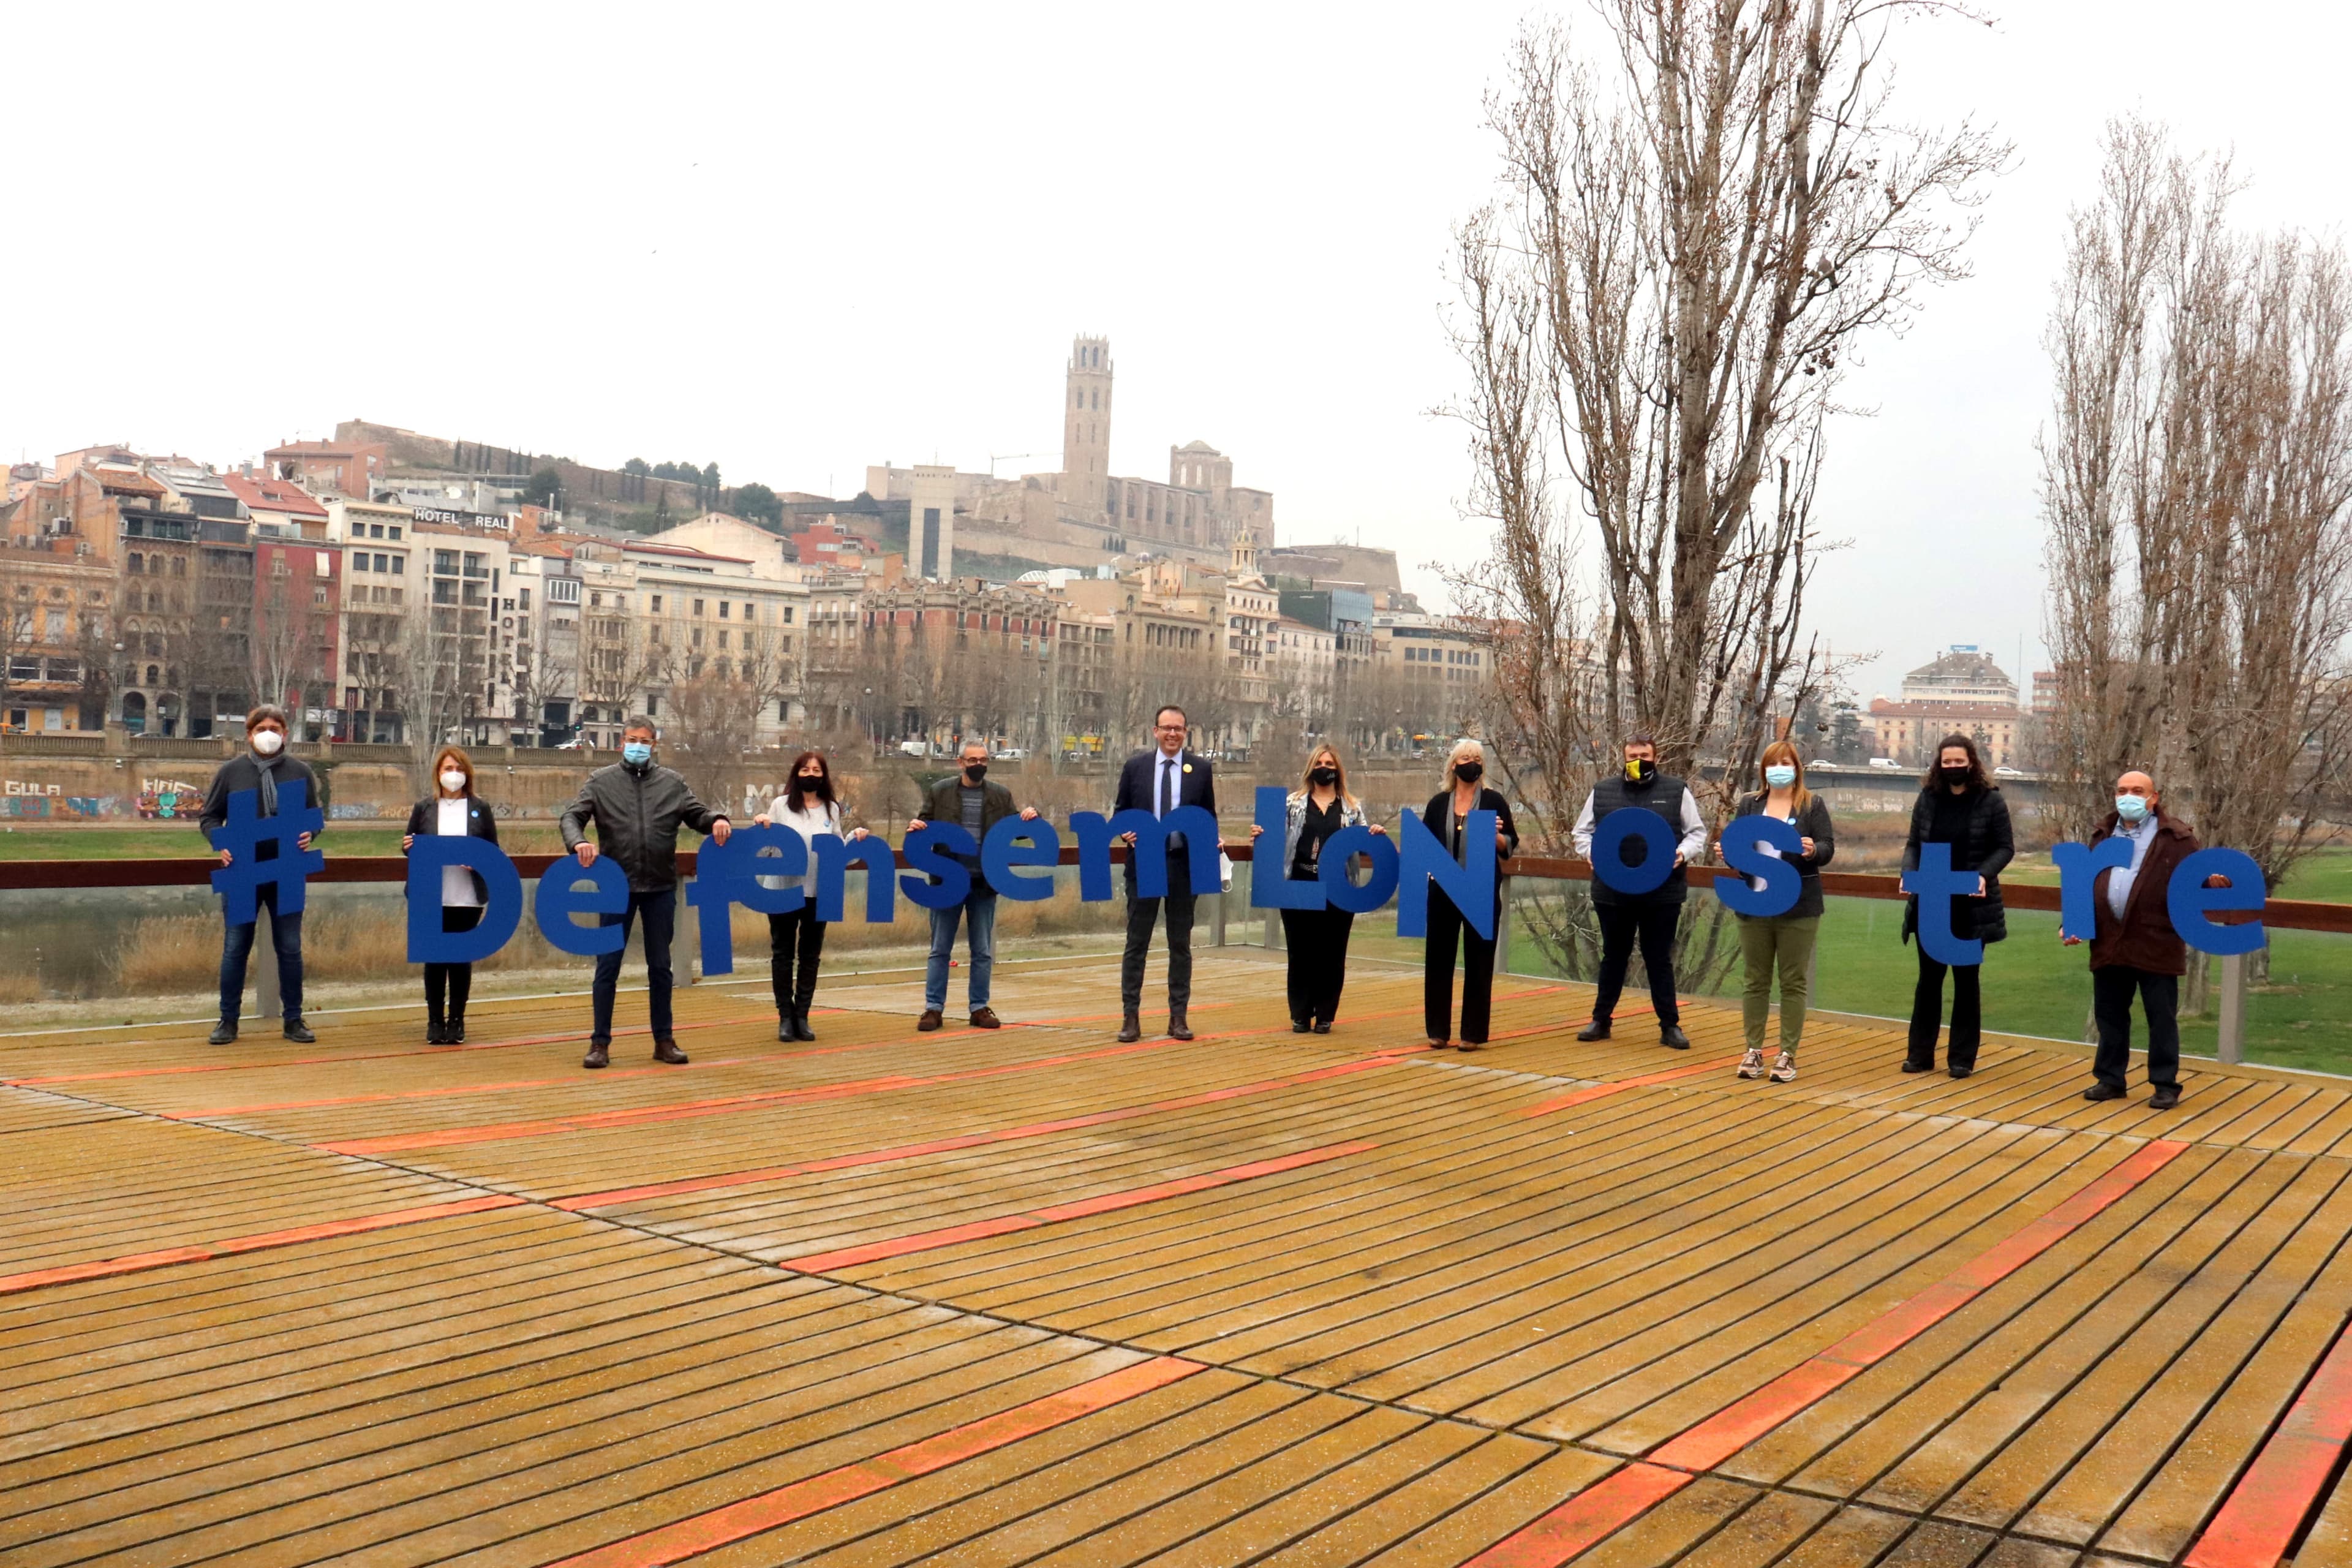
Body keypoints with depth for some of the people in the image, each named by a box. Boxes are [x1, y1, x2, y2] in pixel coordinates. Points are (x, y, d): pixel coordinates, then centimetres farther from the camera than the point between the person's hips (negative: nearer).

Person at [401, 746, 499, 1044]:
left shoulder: (480, 809, 7)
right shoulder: (424, 808, 8)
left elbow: (494, 850, 7)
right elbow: (410, 846, 11)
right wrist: (408, 847, -11)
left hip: (468, 897, 0)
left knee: (462, 958, 3)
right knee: (434, 959, 3)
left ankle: (456, 1021, 12)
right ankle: (435, 1022, 10)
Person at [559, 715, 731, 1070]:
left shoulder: (672, 783, 8)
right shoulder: (601, 781, 4)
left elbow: (697, 814, 11)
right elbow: (571, 817, -1)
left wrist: (717, 820, -12)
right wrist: (578, 842, -22)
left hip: (661, 888, 2)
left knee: (660, 966, 9)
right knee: (608, 964, 2)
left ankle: (663, 1040, 19)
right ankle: (600, 1042, 10)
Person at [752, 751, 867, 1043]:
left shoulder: (832, 809, 8)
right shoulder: (780, 805, 1)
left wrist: (854, 837, -7)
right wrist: (760, 827, -15)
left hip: (818, 892, 2)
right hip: (783, 890, -2)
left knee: (810, 955, 7)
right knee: (783, 953, 4)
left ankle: (802, 1017, 14)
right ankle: (785, 1017, 12)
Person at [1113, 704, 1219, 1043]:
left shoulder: (1201, 769, 4)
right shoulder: (1135, 767, 3)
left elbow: (1210, 817, 8)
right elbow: (1120, 811, 9)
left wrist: (1210, 845, -10)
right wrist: (1125, 832, -12)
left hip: (1184, 864, 1)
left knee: (1181, 945, 7)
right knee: (1137, 943, 2)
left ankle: (1178, 1017, 13)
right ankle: (1131, 1016, 6)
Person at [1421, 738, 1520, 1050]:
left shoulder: (1493, 801, 0)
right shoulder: (1439, 803, 7)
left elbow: (1510, 848, -1)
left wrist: (1496, 835, -20)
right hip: (1443, 892, 2)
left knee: (1478, 962, 2)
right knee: (1438, 958, 4)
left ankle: (1473, 1033, 8)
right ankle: (1438, 1030, 14)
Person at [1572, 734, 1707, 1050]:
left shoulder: (1676, 791, 2)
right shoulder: (1603, 791, 6)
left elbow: (1697, 832, 6)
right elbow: (1581, 832, 12)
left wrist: (1683, 853, -14)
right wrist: (1591, 851, -8)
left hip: (1662, 893, -1)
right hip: (1612, 891, 2)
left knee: (1659, 959, 6)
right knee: (1614, 957, 14)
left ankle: (1670, 1026, 15)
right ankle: (1601, 1020, 24)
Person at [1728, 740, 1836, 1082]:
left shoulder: (1813, 805, 1)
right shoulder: (1748, 805, 9)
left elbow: (1828, 847, -5)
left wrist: (1813, 851, -26)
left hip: (1798, 908, -2)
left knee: (1794, 981, 3)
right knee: (1756, 980, 7)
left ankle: (1788, 1054, 8)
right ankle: (1754, 1050, 14)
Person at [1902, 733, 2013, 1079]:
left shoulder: (1991, 800, -5)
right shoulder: (1928, 797, 3)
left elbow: (2005, 848, -2)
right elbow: (1914, 844, 8)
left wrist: (1984, 874, -19)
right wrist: (1910, 872, -11)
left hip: (1971, 905, -3)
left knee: (1966, 979, 7)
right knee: (1929, 978, 9)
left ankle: (1962, 1057, 14)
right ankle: (1920, 1053, 15)